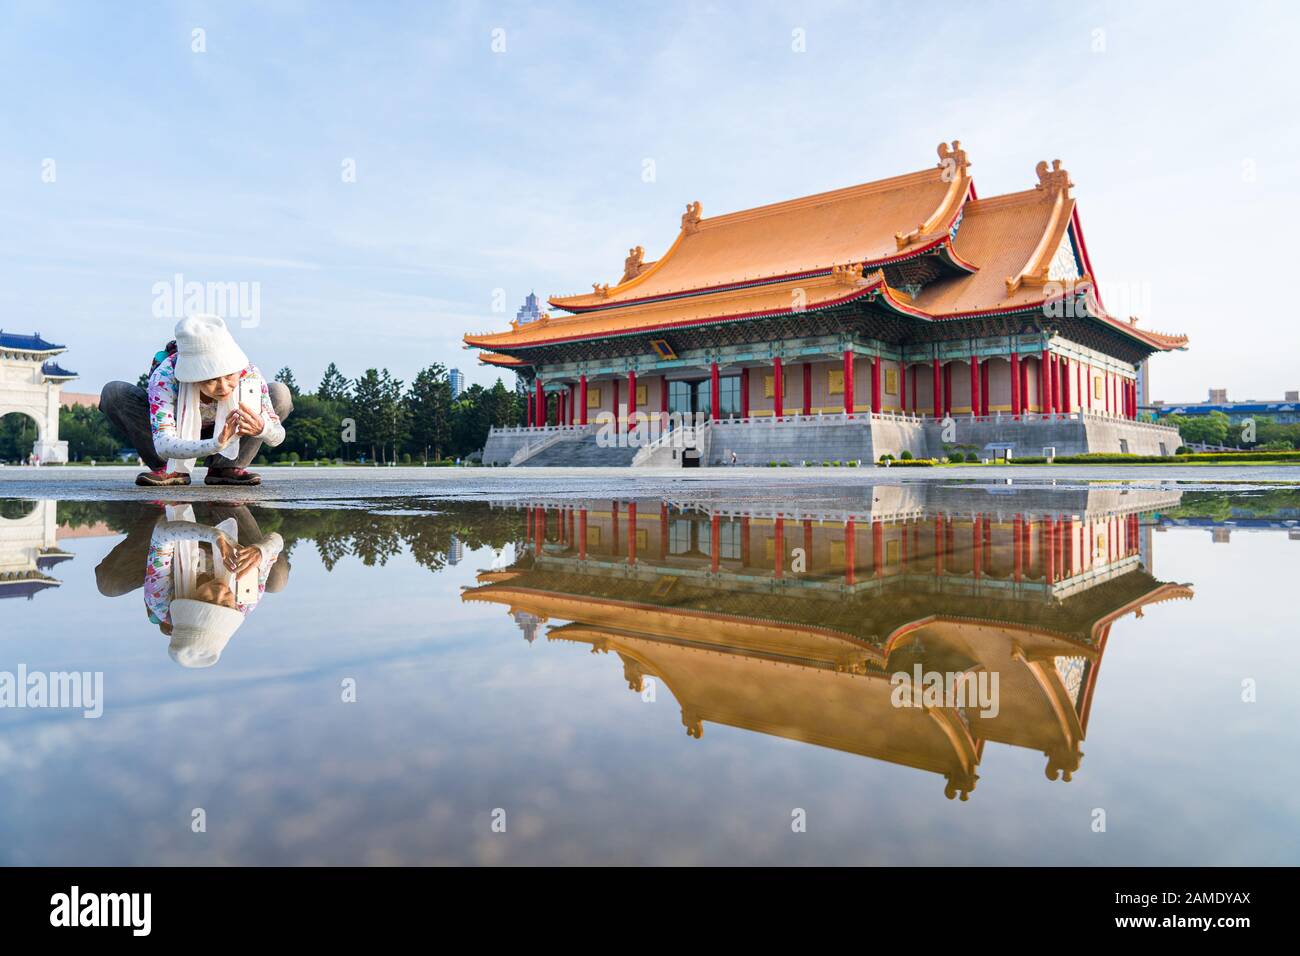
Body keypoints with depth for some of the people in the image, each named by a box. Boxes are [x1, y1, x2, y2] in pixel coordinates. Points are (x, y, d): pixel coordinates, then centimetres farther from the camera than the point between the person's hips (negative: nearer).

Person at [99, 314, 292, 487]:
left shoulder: (248, 373, -30)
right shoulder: (165, 376, -35)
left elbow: (277, 436, -29)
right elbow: (163, 445, -45)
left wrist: (262, 428, -54)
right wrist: (216, 445, -62)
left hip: (221, 433, 1)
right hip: (177, 436, -1)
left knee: (280, 394, -24)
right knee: (113, 393, -27)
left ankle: (224, 467, -14)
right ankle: (170, 470, -12)